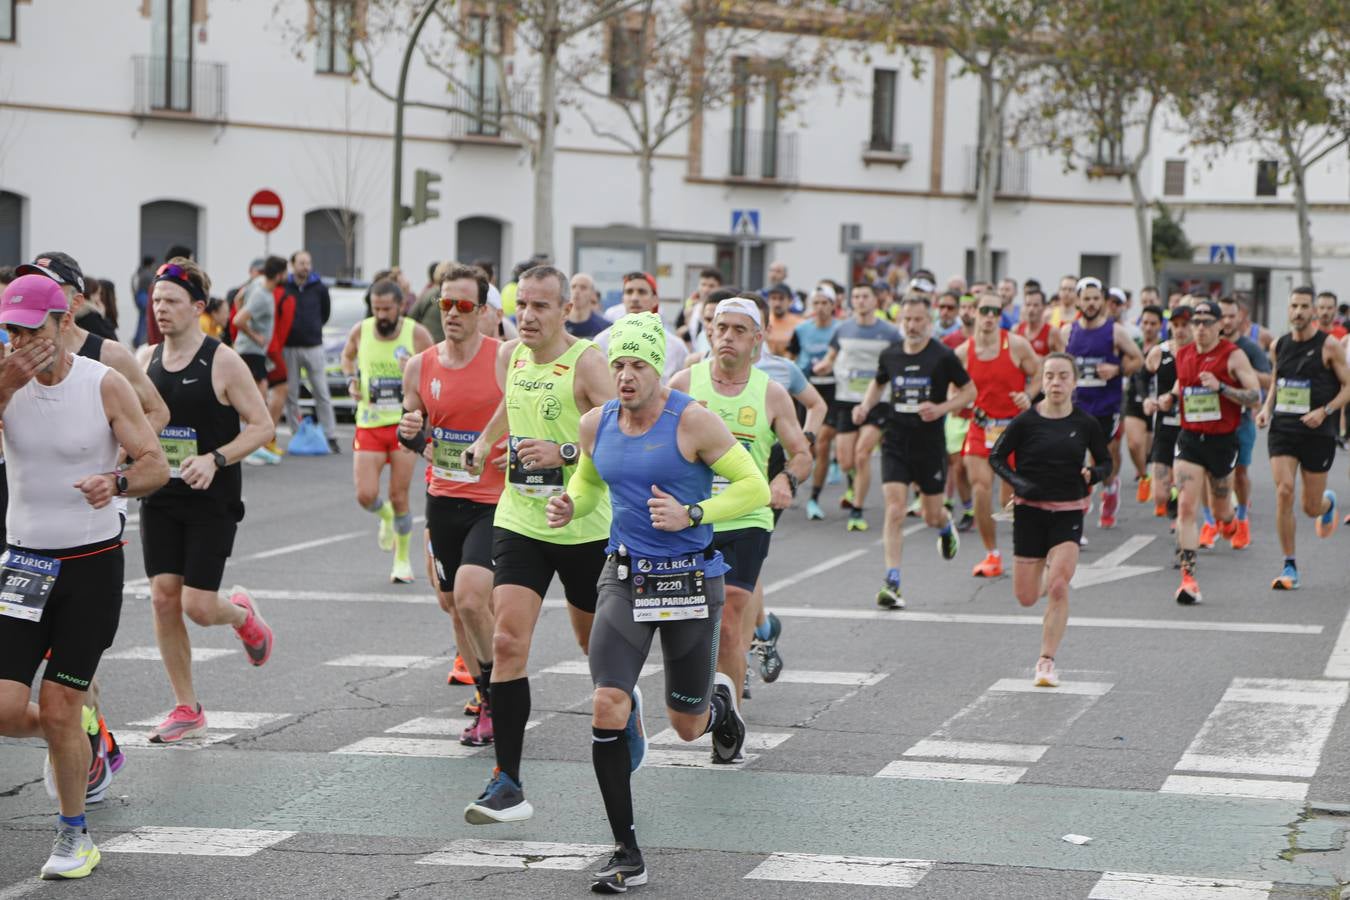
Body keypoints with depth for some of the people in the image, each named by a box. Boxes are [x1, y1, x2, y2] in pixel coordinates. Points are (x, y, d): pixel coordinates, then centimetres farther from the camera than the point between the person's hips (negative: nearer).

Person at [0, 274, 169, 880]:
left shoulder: (104, 385, -7)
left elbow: (155, 464, -6)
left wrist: (117, 482, -26)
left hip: (92, 563, -3)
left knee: (59, 710, -4)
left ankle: (75, 835, 16)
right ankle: (79, 740, 25)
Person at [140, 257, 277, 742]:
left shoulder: (222, 362, -11)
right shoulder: (150, 360, 6)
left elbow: (262, 426, -10)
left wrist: (215, 460, -22)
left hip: (211, 502, -5)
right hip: (160, 499, 5)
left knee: (197, 606, -8)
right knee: (163, 598, -1)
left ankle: (242, 612, 29)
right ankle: (186, 709, 10)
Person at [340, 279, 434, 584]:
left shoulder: (417, 335, -8)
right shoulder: (360, 332, 0)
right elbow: (347, 356, 22)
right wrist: (351, 380, 3)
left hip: (405, 424, -2)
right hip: (369, 423, 2)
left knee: (399, 497, 0)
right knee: (365, 495, -8)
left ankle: (402, 559, 19)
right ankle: (386, 517, 29)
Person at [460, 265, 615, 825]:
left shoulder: (586, 363, -14)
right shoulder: (510, 357, 4)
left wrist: (564, 453, -31)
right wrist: (484, 443, 23)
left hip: (583, 527, -4)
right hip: (518, 521, 4)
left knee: (596, 642, 14)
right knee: (507, 642, -11)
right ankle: (507, 784, -13)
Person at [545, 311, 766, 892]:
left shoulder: (692, 421, -13)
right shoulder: (596, 425, 2)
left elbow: (754, 488, -9)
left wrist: (691, 515, -20)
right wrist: (569, 506, 0)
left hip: (691, 580, -3)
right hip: (625, 577, 3)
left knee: (687, 727, 10)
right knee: (607, 707, -17)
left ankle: (719, 702, 51)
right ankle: (626, 854, -8)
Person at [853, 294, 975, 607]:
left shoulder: (943, 357, -8)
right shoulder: (890, 355, 2)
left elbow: (969, 391, 0)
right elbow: (879, 383, 22)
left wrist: (942, 408, -16)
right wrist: (865, 406, 3)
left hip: (930, 444, -1)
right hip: (895, 443, 2)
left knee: (932, 516, 11)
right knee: (894, 511, -11)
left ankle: (946, 526, 50)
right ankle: (891, 582, -11)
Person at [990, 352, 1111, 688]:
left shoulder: (1086, 423, -1)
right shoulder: (1026, 421, -5)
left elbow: (1106, 461, 11)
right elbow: (996, 457, 2)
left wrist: (1092, 474, -11)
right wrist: (1017, 481, -15)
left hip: (1068, 513, 0)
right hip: (1030, 510, 0)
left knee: (1058, 588, -16)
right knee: (1026, 598, 4)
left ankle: (1046, 662, -6)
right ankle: (1046, 577, 42)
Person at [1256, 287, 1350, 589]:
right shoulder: (1279, 346, 6)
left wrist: (1325, 411, -18)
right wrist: (1266, 408, 3)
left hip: (1317, 434, -2)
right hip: (1283, 430, 2)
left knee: (1311, 507, 5)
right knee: (1284, 491, -16)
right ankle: (1289, 567, -8)